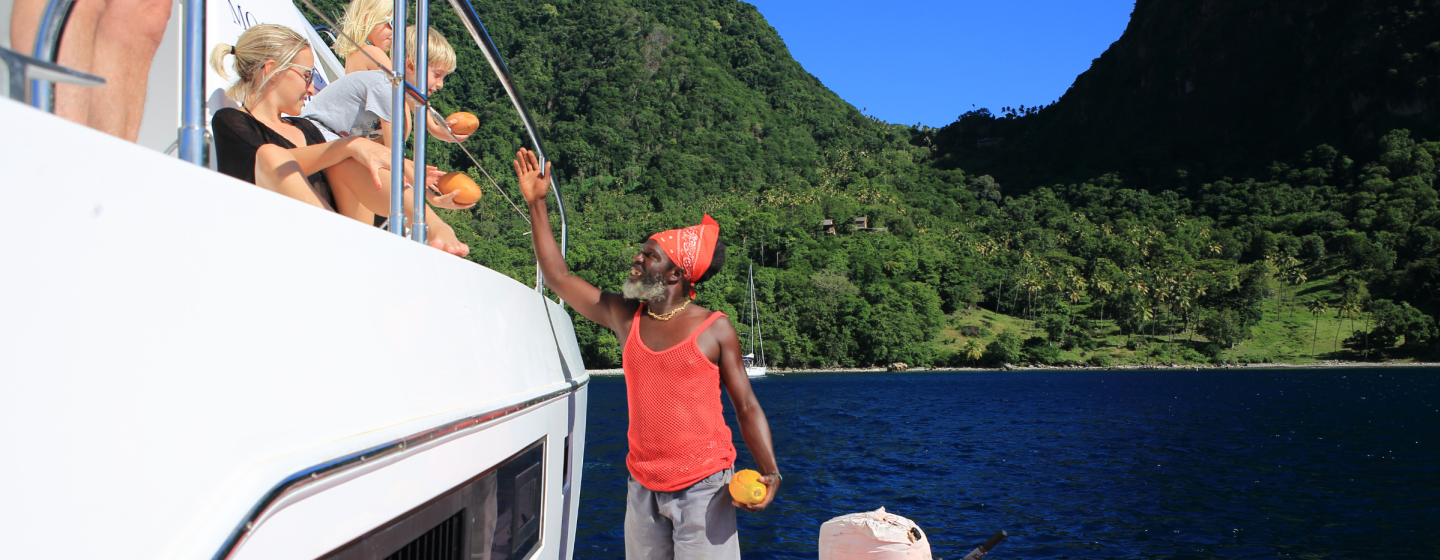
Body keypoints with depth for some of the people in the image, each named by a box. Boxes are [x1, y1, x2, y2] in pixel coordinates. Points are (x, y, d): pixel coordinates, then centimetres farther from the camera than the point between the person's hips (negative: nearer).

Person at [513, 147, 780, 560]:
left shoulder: (714, 329, -4)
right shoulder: (625, 317, 7)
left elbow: (747, 407, -2)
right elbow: (558, 277, 13)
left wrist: (770, 473, -16)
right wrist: (537, 203, 13)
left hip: (703, 487, -4)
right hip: (643, 487, 4)